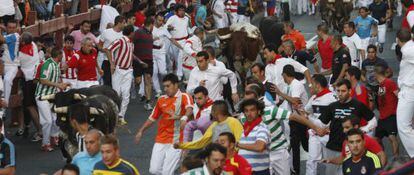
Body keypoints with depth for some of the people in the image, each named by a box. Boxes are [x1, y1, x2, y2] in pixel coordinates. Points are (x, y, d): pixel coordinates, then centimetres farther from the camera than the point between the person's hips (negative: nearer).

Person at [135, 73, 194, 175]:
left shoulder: (184, 97, -6)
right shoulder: (161, 100, 11)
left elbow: (189, 109, -28)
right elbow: (152, 118, 21)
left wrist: (183, 117, -49)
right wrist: (141, 131, 14)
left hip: (175, 142, -5)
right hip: (160, 140, 5)